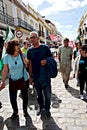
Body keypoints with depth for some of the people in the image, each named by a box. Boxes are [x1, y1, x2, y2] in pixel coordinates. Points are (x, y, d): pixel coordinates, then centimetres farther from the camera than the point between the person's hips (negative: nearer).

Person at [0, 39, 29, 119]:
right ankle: (15, 111, 32)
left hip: (24, 79, 0)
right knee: (12, 98, 2)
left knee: (24, 95, 14)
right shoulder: (7, 57, -10)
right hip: (13, 80, 0)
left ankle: (25, 110, 40)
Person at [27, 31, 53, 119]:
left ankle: (47, 109, 29)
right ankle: (41, 107, 40)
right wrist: (30, 77, 8)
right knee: (39, 94, 17)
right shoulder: (30, 50, 4)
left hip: (45, 76, -3)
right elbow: (30, 65, 9)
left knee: (47, 95, 5)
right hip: (35, 77, 3)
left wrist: (46, 61, -20)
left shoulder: (45, 48, -6)